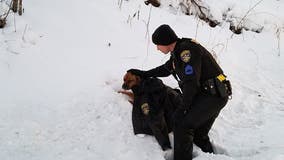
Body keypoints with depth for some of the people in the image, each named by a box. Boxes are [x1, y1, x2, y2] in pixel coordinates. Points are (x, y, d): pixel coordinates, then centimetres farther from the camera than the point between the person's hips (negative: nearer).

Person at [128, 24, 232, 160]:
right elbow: (165, 69, 30)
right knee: (200, 134, 16)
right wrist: (144, 74, 31)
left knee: (181, 121, -13)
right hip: (215, 96, 10)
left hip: (213, 95, -10)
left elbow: (191, 82, -24)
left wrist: (184, 106, -16)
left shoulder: (187, 50, -19)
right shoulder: (179, 52, 12)